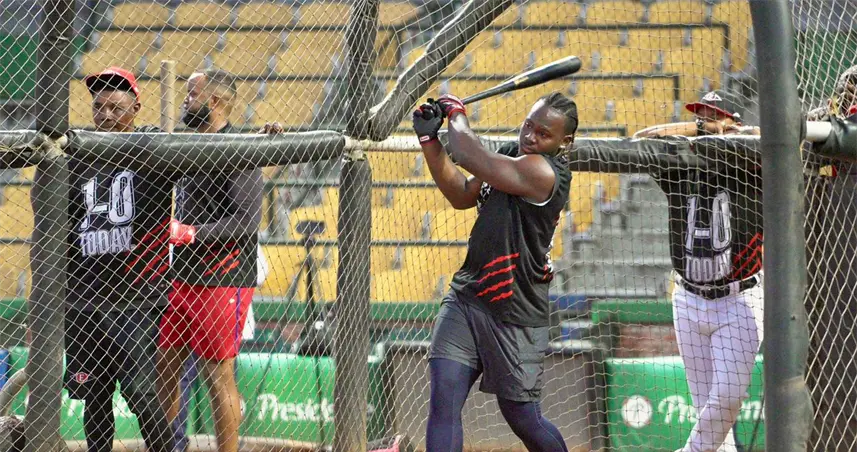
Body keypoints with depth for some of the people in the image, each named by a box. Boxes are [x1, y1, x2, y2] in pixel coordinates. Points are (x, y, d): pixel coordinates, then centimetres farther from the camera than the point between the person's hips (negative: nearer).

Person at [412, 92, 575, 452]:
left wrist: (456, 114, -4)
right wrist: (429, 139, 8)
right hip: (466, 298, 7)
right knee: (443, 401, -9)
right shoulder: (510, 155, 9)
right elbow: (461, 195, 18)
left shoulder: (543, 172, -19)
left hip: (514, 317, -7)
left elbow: (471, 158, -23)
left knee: (523, 418, 6)